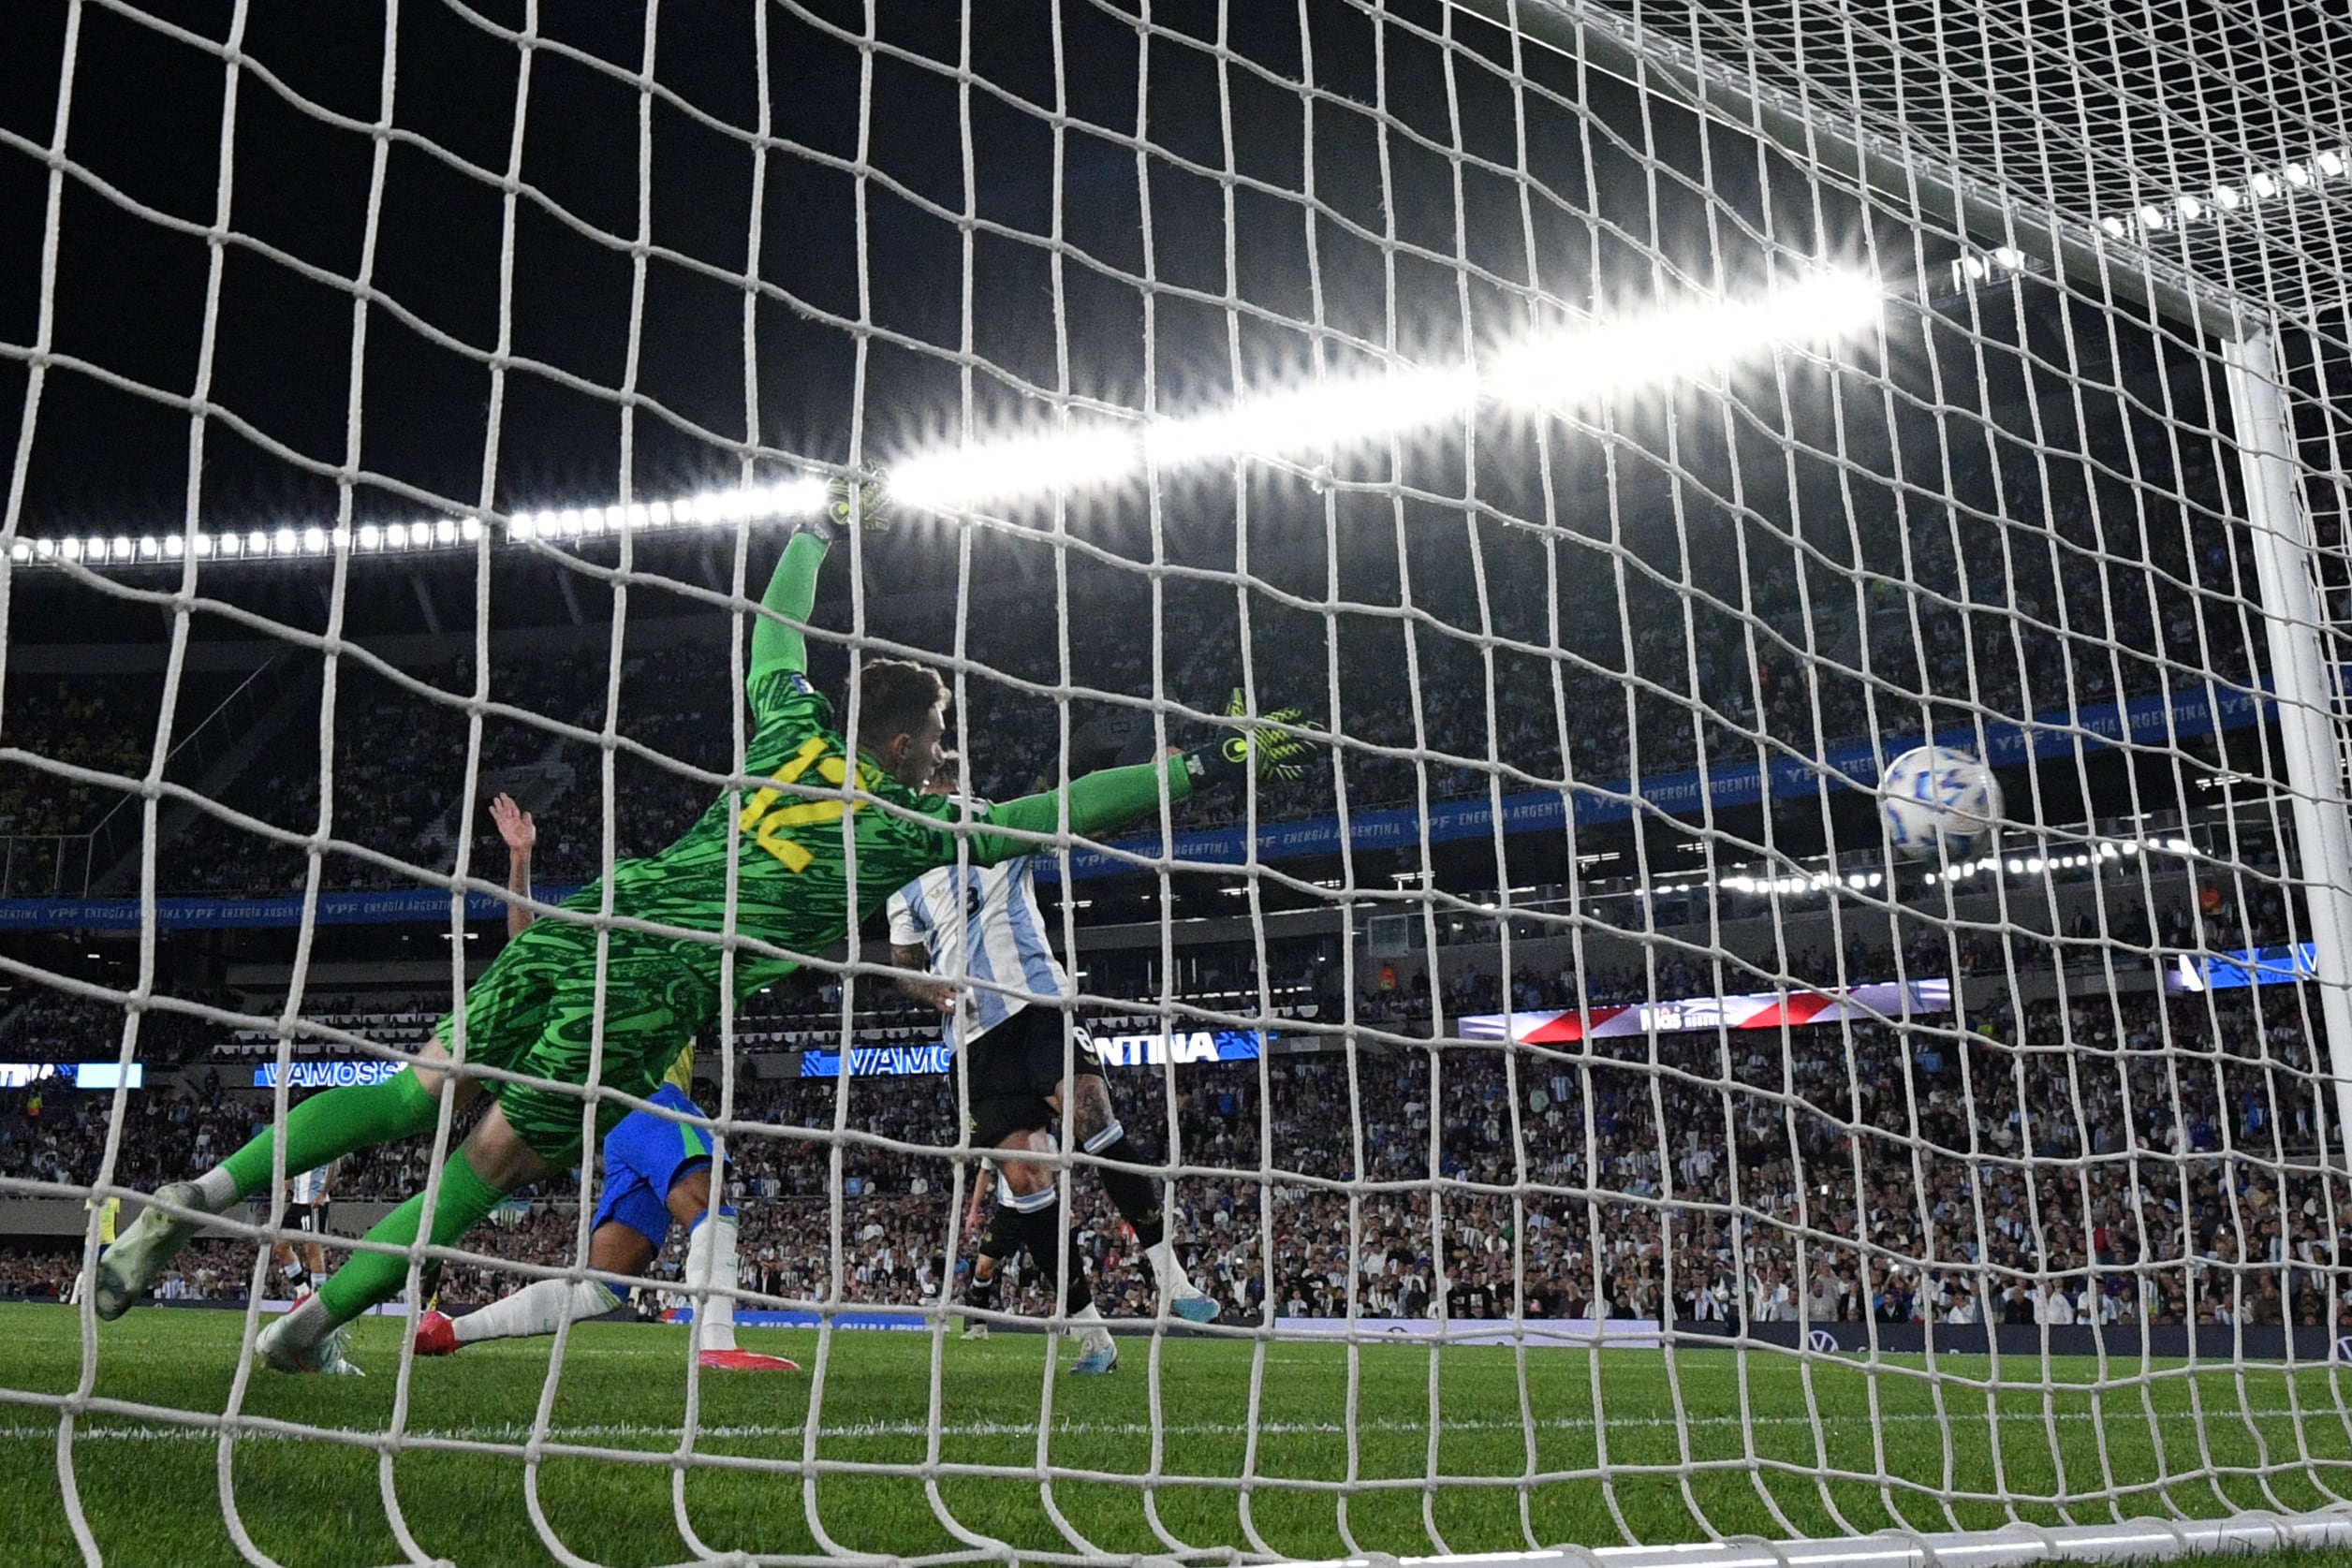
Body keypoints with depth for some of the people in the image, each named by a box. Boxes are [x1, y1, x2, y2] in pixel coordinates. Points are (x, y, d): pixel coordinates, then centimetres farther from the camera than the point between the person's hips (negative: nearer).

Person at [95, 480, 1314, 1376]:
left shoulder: (791, 737, 15)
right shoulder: (916, 826, 2)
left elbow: (775, 629, 32)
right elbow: (1070, 809, 2)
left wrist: (825, 528, 45)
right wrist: (1212, 763, 7)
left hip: (588, 925, 5)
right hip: (651, 992, -5)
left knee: (415, 1097, 14)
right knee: (497, 1158, 9)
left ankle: (202, 1196, 3)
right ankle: (310, 1327, 13)